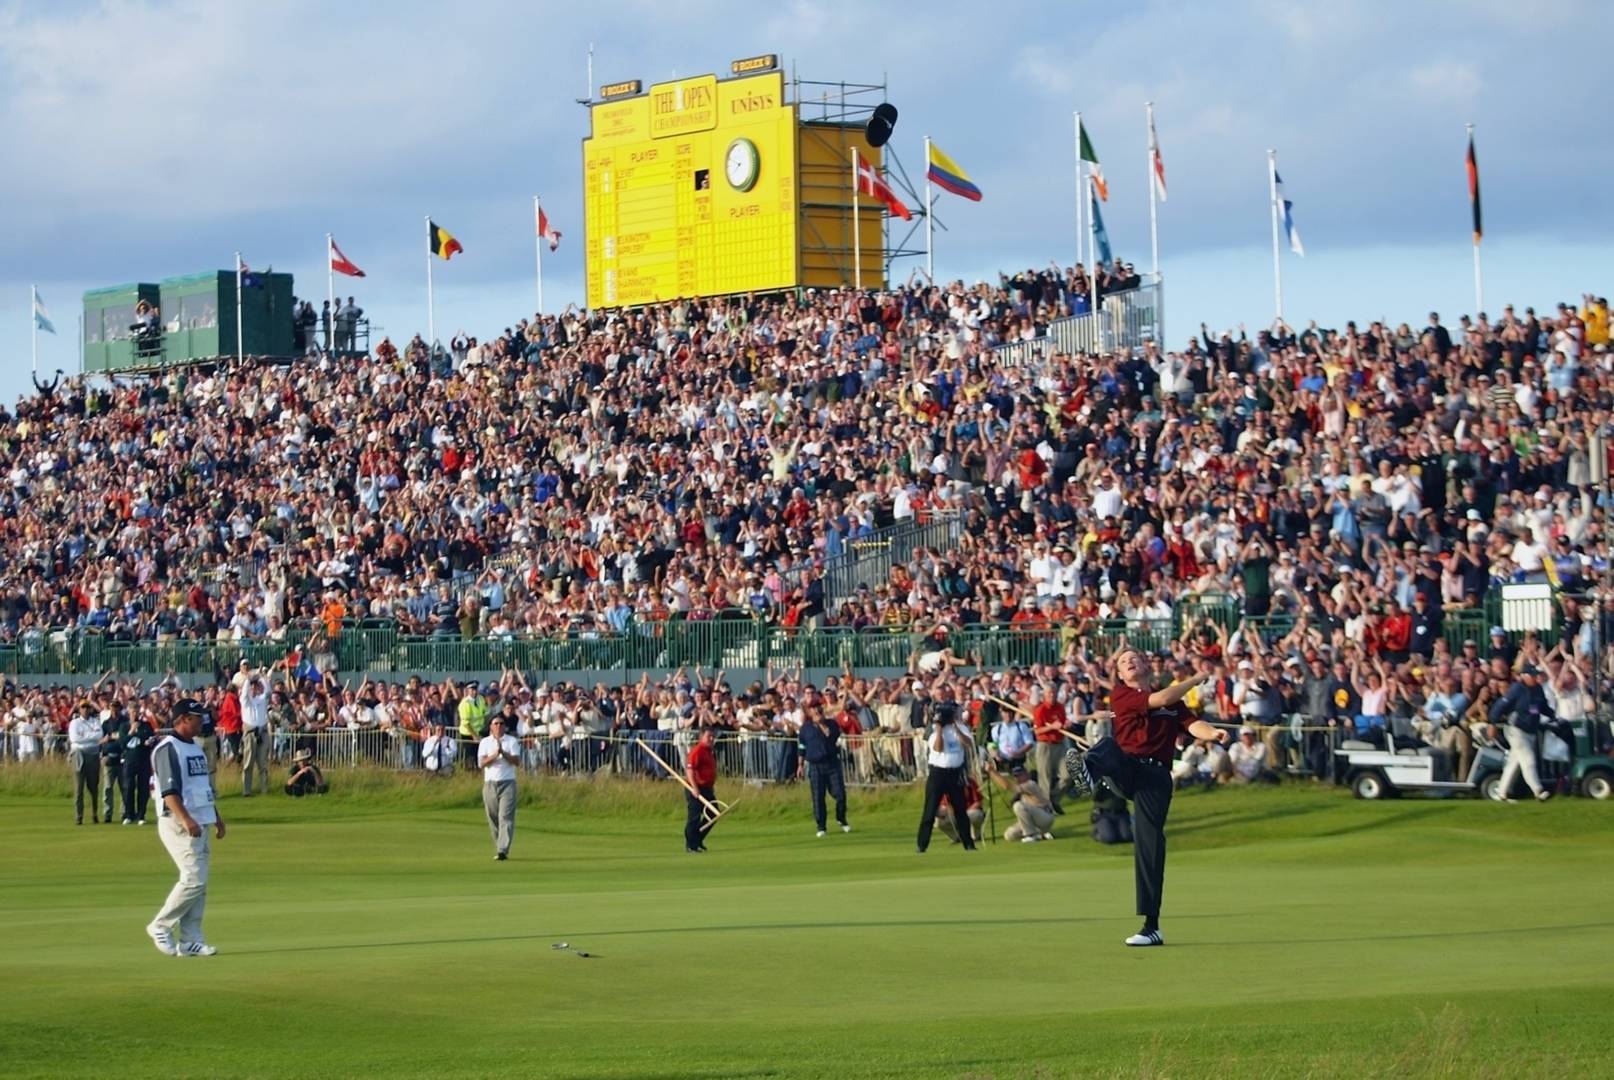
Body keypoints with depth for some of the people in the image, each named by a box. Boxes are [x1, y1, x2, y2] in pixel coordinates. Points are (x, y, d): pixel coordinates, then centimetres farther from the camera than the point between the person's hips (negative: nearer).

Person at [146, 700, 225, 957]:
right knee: (194, 878, -15)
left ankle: (189, 941, 9)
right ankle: (161, 926, -2)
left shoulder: (196, 748, 17)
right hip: (178, 822, -9)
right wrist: (186, 819, -31)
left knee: (198, 883, 7)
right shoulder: (168, 749, -12)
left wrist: (216, 817, 23)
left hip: (199, 823, 9)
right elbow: (169, 791, -21)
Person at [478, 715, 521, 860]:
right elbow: (482, 763, -2)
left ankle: (503, 850, -21)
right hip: (490, 783, 2)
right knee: (493, 818, 3)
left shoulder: (512, 741, 6)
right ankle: (498, 849, 13)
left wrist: (503, 753, -18)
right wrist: (495, 755, -17)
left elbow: (517, 761, -5)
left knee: (506, 817, -13)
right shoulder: (485, 742, 10)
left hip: (507, 783, -2)